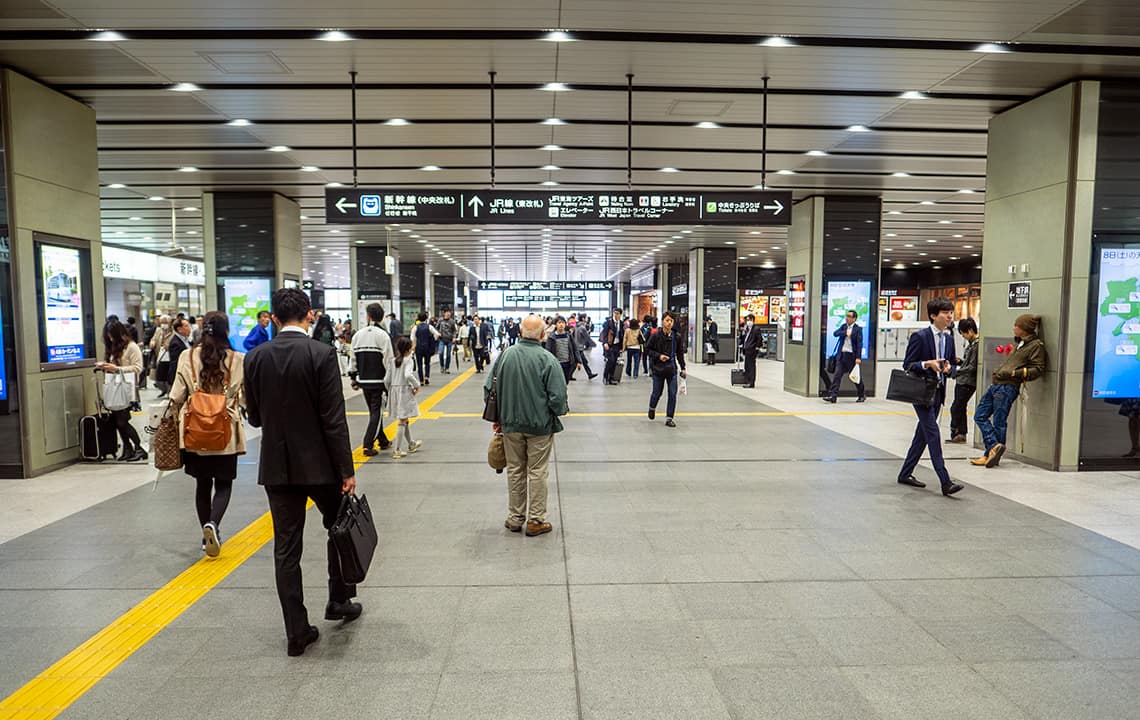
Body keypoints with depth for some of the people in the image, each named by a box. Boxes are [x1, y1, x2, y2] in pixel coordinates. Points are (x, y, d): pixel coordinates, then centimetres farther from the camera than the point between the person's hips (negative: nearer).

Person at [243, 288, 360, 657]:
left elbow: (254, 417, 7)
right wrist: (347, 471, -10)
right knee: (340, 527, 21)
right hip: (319, 463, -3)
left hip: (277, 465, 3)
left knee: (286, 547, 9)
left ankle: (297, 632, 15)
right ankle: (339, 600, 31)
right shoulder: (321, 354, -13)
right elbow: (334, 419, -15)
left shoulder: (255, 357, -1)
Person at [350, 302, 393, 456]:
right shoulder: (383, 335, -11)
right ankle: (368, 445, -7)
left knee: (374, 411, 16)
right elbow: (388, 360, -13)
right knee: (377, 412, -1)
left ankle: (383, 442, 27)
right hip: (379, 380, -5)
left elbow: (353, 358, 10)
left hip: (364, 380, 5)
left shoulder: (358, 335, 5)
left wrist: (353, 376, 20)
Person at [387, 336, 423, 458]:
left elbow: (387, 379, 4)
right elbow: (408, 375, -29)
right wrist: (417, 385, -15)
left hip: (394, 390, 7)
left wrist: (390, 391, 17)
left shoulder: (393, 360, 6)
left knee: (405, 419, 21)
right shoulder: (408, 360, -12)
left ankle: (411, 444, 37)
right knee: (402, 421, -2)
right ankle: (397, 450, -4)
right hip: (405, 390, -7)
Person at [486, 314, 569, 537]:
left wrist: (498, 417, 14)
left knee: (515, 471, 16)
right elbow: (557, 397, -18)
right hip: (540, 426, -3)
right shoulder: (547, 359, -16)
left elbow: (489, 389, 1)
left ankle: (515, 518, 25)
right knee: (537, 473, 8)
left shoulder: (505, 355, -5)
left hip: (511, 425, 3)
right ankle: (535, 520, 15)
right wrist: (562, 410, 5)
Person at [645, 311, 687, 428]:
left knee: (673, 394, -3)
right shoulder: (655, 336, -8)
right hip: (658, 369, -2)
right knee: (657, 392, 8)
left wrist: (683, 368, 8)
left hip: (671, 369, 2)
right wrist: (658, 356, -14)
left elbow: (680, 353, 10)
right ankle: (652, 408, 41)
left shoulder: (676, 337, 0)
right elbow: (647, 349, -2)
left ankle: (669, 418, 7)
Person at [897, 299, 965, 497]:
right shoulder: (920, 337, -10)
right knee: (933, 434, -11)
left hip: (938, 392, 8)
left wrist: (948, 367, -4)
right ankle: (945, 482, -13)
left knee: (922, 435, 12)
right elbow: (907, 365, -10)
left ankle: (906, 473, 24)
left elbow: (952, 363, 19)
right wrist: (928, 364, -24)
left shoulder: (949, 339, 11)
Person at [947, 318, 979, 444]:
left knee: (955, 408, -7)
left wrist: (956, 372, -17)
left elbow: (972, 366, -19)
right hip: (961, 381, 10)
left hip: (968, 383, -10)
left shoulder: (977, 345, -16)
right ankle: (961, 434, 21)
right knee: (960, 408, 14)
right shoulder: (971, 343, 14)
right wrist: (960, 361, 4)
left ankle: (954, 434, 1)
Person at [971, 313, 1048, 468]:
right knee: (980, 416, 6)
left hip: (1007, 387, -10)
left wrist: (1016, 373, -19)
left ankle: (991, 454, 5)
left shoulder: (1036, 345, -7)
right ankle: (995, 446, 5)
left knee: (998, 423, -3)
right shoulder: (1020, 343, 20)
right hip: (996, 385, 10)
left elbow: (1038, 369, -13)